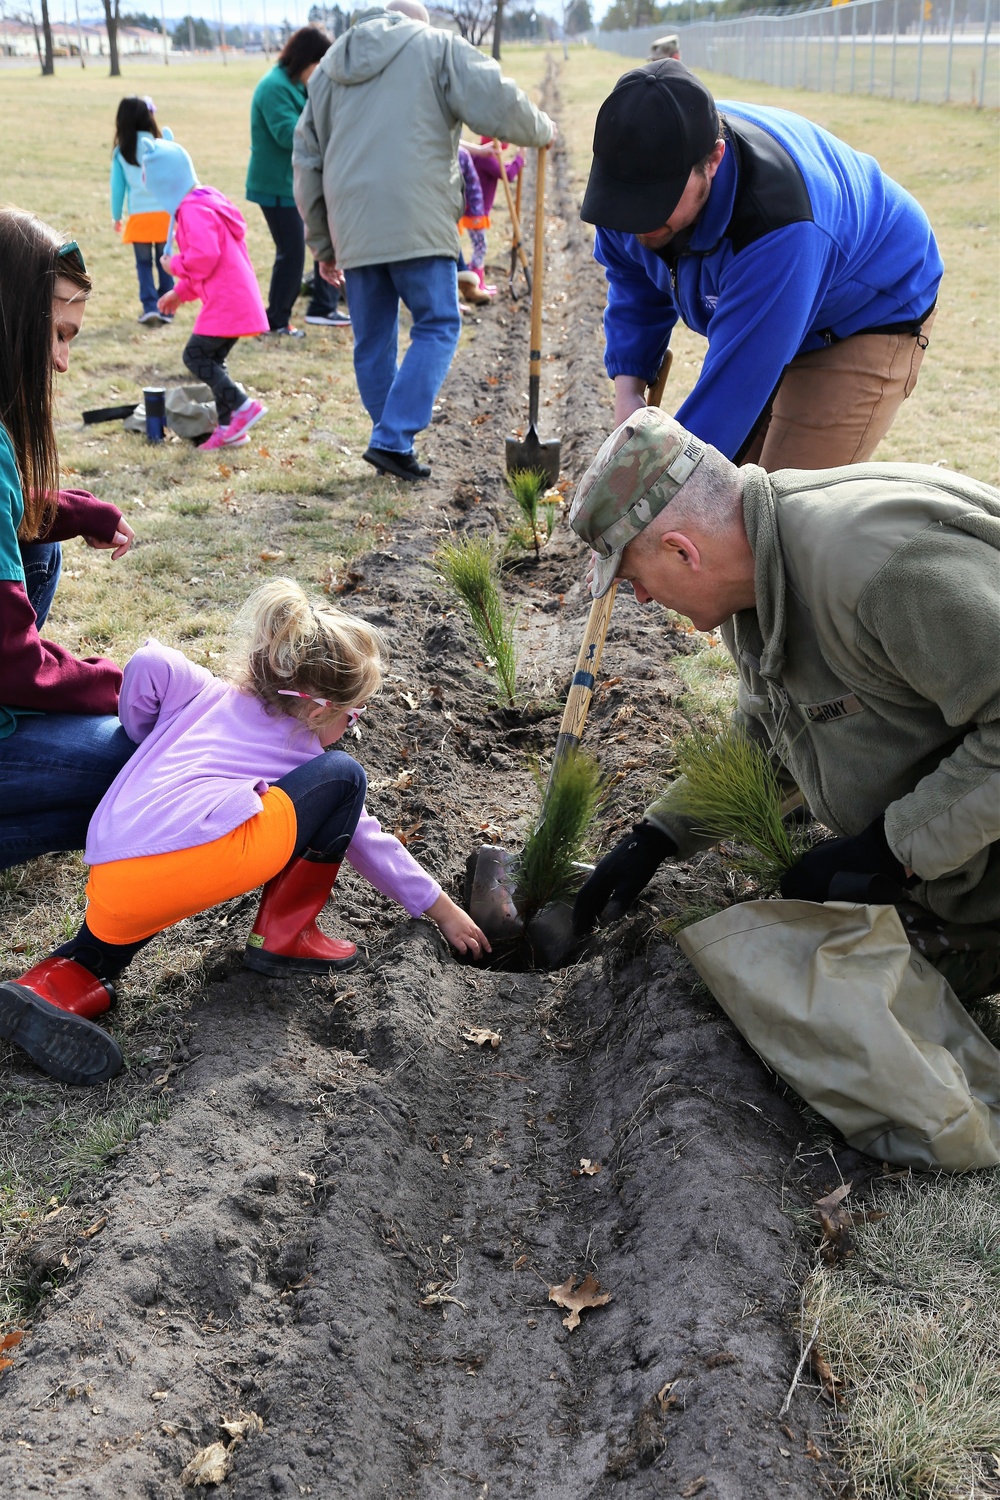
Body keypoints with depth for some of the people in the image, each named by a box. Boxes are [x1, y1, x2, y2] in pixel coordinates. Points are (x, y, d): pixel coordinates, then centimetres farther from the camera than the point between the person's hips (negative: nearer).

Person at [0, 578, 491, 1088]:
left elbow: (149, 663, 7)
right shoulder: (305, 755, 19)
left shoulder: (206, 694, 26)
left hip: (107, 881, 6)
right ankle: (283, 938, 14)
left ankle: (56, 985, 6)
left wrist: (148, 744, 26)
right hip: (203, 860, -5)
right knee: (343, 777, 9)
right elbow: (371, 844, 26)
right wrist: (443, 910, 38)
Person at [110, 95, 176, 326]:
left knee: (144, 264, 9)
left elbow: (118, 187, 4)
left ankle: (150, 306, -4)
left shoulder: (121, 151, 1)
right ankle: (166, 309, 9)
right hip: (164, 213, 0)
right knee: (164, 263, 10)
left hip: (139, 216, 0)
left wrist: (116, 217, 16)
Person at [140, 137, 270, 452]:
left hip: (226, 302, -10)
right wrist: (180, 293, 21)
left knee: (196, 355, -8)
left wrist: (174, 264, -7)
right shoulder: (206, 201, 19)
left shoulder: (194, 210, -14)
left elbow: (205, 255, -25)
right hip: (237, 299, 10)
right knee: (212, 360, 13)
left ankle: (243, 406, -10)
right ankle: (229, 427, 15)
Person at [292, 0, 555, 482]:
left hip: (353, 226, 5)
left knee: (372, 341, 12)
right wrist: (541, 130, 18)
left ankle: (390, 443, 16)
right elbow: (498, 103, -3)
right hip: (416, 220, -5)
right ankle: (391, 439, -8)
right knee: (437, 326, 3)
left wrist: (322, 244, 26)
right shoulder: (436, 46, 9)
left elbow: (307, 162, 21)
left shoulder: (328, 67, 23)